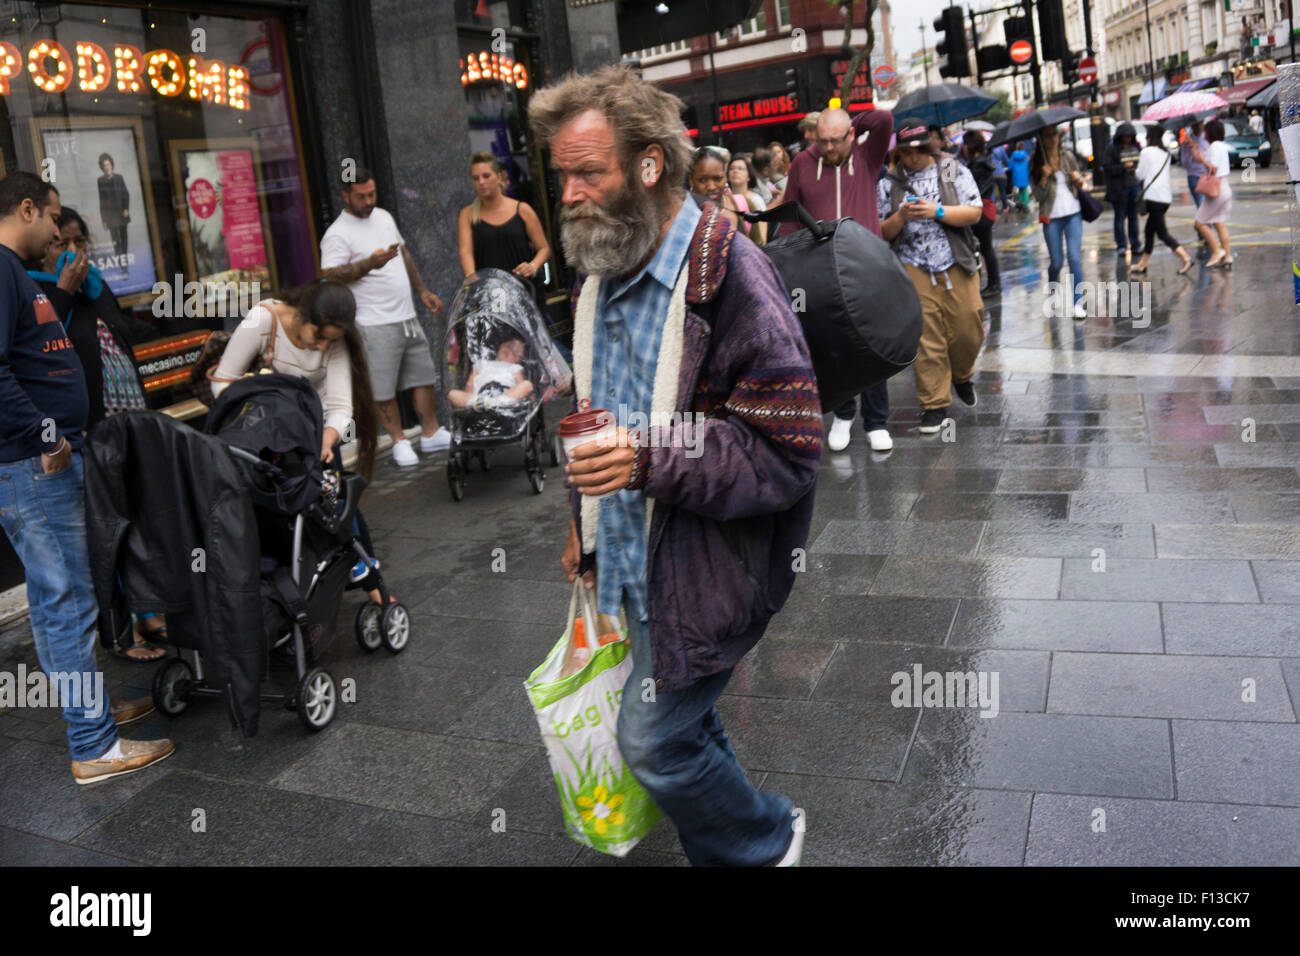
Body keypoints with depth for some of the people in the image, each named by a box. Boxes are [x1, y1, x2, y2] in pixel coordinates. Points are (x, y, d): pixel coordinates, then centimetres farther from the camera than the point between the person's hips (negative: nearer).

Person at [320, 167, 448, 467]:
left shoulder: (383, 216, 13)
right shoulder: (337, 234, -11)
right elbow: (329, 276, -20)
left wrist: (422, 290, 22)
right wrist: (369, 264, -30)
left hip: (407, 317, 7)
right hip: (375, 324, -7)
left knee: (423, 376, 12)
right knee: (383, 388, -2)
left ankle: (431, 433, 23)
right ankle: (399, 442, 11)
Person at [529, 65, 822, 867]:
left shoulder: (729, 278, -21)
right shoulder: (603, 273, 8)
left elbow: (790, 453, -23)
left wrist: (650, 463, -30)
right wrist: (586, 527, 23)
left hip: (708, 567, -8)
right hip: (635, 558, 8)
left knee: (653, 740, -1)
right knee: (687, 728, 19)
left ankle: (766, 843, 27)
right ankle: (723, 854, 42)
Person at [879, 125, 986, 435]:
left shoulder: (954, 171, 5)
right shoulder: (890, 184, 7)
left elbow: (974, 212, -3)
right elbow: (883, 233, 5)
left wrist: (936, 212, -16)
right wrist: (901, 217, -15)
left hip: (957, 265, 0)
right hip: (914, 268, 0)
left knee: (967, 329, 0)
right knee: (926, 337, -3)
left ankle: (961, 376, 32)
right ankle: (934, 404, 7)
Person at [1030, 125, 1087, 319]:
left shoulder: (1068, 156, 6)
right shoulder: (1036, 165, -1)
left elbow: (1080, 183, 16)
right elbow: (1038, 197, -6)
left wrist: (1078, 180, -6)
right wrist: (1044, 177, -20)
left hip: (1073, 214, 1)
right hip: (1052, 217, -1)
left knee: (1075, 257, -9)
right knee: (1056, 261, 6)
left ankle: (1077, 303, -6)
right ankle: (1054, 291, 37)